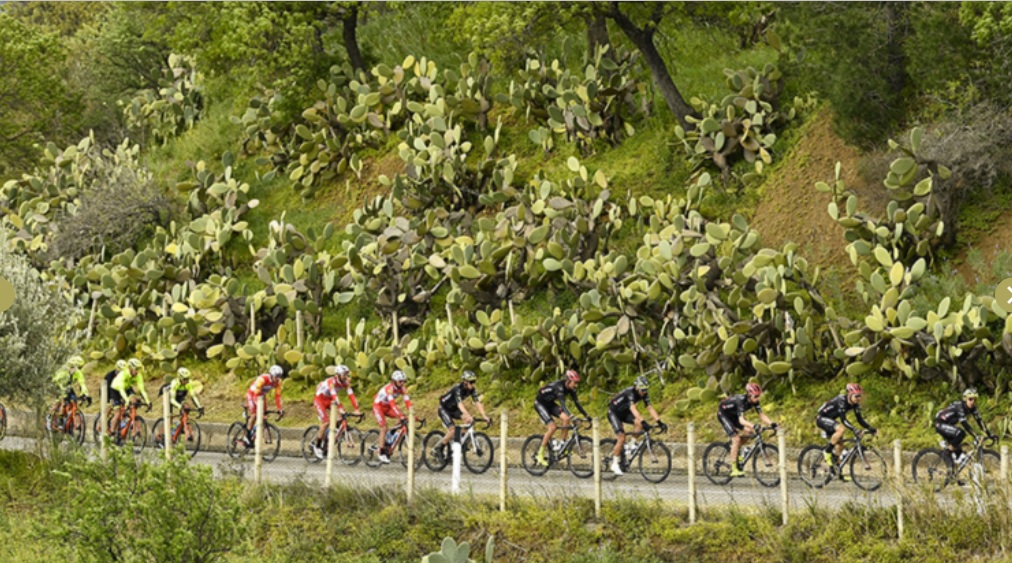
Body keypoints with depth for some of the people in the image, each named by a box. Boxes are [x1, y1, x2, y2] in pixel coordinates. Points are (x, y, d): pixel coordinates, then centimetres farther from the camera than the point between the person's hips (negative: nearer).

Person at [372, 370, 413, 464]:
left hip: (387, 407, 7)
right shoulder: (389, 388, -32)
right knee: (384, 428, -18)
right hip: (378, 406, -7)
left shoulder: (402, 389, -12)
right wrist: (401, 417, -50)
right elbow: (392, 403, -42)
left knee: (401, 417, -13)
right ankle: (382, 454, -14)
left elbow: (407, 401, -19)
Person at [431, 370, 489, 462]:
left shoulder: (471, 390, -11)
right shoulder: (458, 389, -32)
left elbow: (477, 402, -17)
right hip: (444, 409, -7)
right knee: (452, 431, -21)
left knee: (468, 419, -18)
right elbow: (460, 404, -45)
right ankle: (437, 450, -6)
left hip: (453, 409, 7)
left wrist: (484, 416, -31)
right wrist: (469, 416, -59)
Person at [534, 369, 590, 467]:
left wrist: (586, 415, -11)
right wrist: (571, 416, -56)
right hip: (540, 403, -8)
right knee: (552, 427, -20)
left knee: (566, 419, -15)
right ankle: (540, 455, -12)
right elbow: (562, 403, -45)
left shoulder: (570, 389, -9)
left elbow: (576, 402, -4)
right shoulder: (559, 386, -33)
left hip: (550, 403, 8)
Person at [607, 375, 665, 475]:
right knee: (621, 438, -18)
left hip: (624, 413, 6)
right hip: (613, 412, -6)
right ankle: (615, 464, -5)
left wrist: (659, 422, -26)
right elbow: (633, 409, -45)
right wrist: (643, 422, -56)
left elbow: (650, 408, -14)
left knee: (639, 423, -22)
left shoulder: (644, 395, -11)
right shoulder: (630, 393, -32)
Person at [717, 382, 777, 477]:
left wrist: (771, 424, -32)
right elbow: (741, 420, -46)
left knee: (749, 432, -10)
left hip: (733, 415, 8)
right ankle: (734, 469, -18)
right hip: (723, 414, -8)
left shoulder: (754, 401, -16)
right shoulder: (741, 401, -36)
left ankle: (734, 449, 14)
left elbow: (762, 415, -15)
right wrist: (754, 426, -61)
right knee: (736, 439, -19)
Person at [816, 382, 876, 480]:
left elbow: (860, 419, -3)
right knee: (841, 429, -32)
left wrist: (871, 429, -17)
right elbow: (843, 419, -35)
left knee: (840, 444, 3)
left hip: (830, 420, 9)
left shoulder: (855, 404, -5)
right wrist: (854, 430, -47)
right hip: (821, 418, -9)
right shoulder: (841, 400, -29)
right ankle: (827, 452, -18)